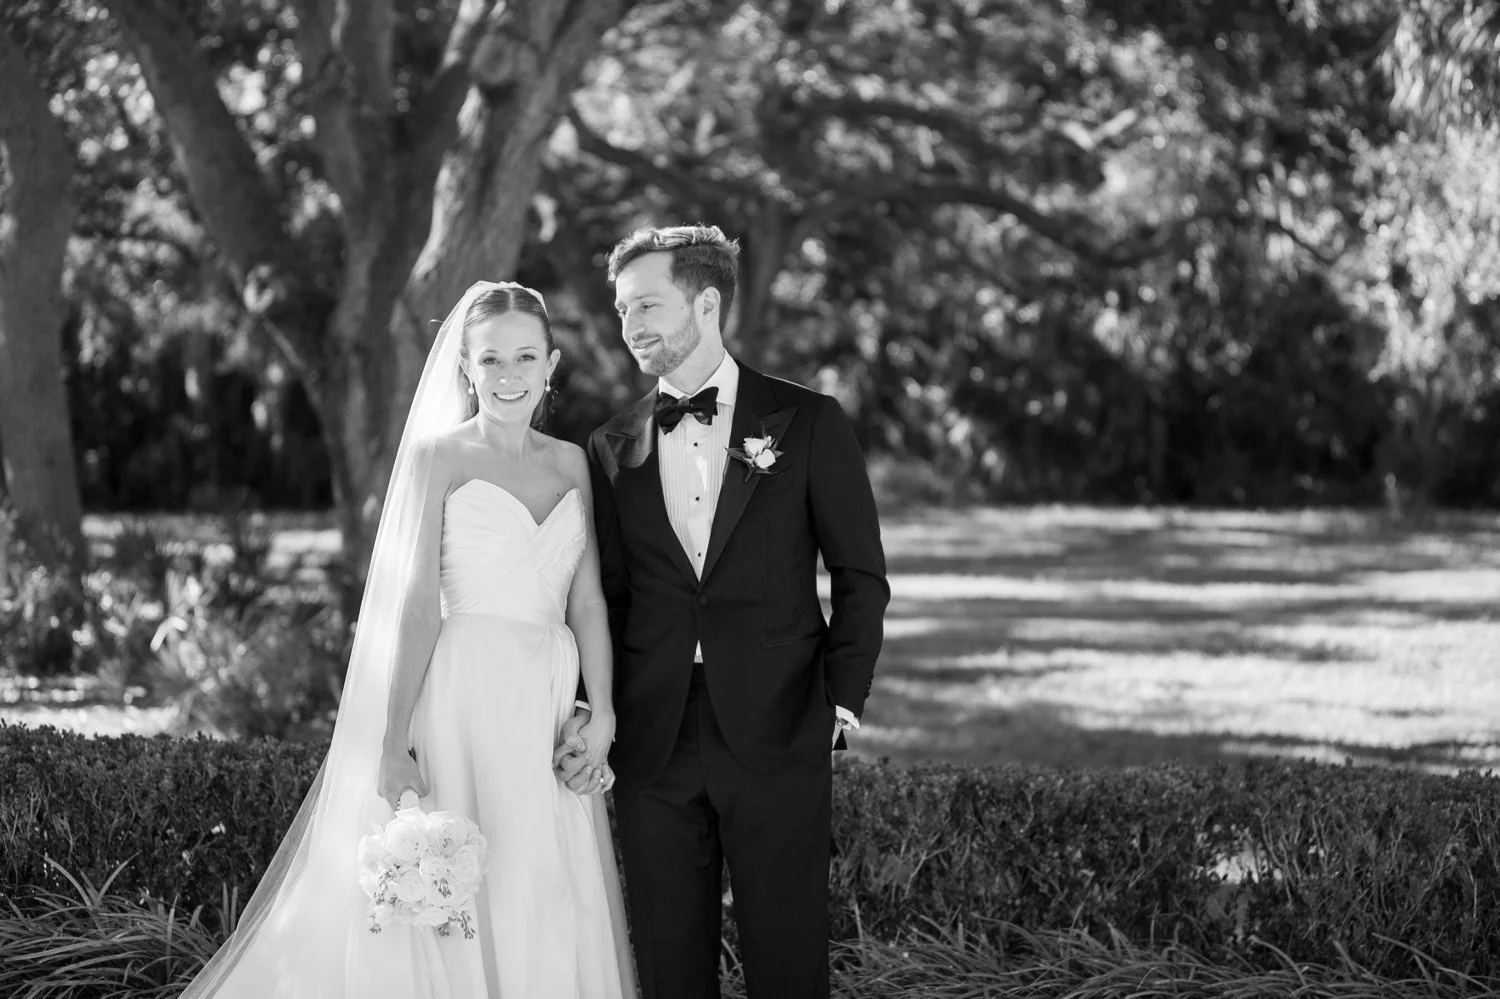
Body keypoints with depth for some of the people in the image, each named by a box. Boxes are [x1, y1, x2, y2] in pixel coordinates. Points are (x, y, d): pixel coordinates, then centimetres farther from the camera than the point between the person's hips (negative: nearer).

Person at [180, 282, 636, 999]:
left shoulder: (571, 463, 11)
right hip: (464, 699, -5)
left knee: (556, 915, 5)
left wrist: (601, 712, -5)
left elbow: (587, 599, 9)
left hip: (551, 710, 5)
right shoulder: (438, 457, -2)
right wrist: (395, 743, -11)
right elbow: (417, 605, -6)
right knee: (456, 910, -4)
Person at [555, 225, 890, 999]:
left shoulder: (806, 423, 2)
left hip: (777, 736, -3)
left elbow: (861, 577, 3)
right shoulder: (612, 447, 10)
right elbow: (610, 595, 12)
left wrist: (841, 705, -4)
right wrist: (587, 709, -3)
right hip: (652, 741, 3)